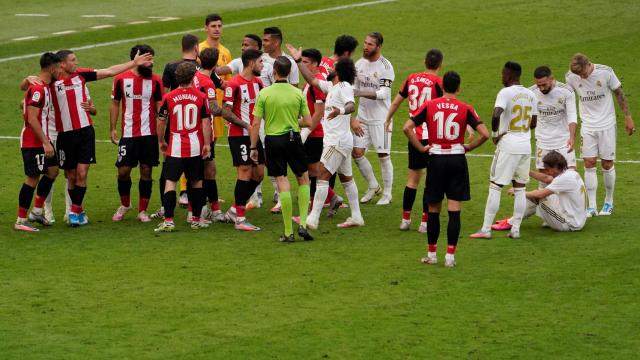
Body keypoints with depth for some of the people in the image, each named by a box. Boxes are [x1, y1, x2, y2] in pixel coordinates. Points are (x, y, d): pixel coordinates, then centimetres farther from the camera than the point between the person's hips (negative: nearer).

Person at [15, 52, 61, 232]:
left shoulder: (45, 87, 9)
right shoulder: (38, 89, -21)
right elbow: (32, 119, -24)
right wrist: (46, 143, -24)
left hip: (42, 140, 10)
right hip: (33, 142, -10)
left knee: (53, 170, 15)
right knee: (32, 178, -5)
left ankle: (37, 211, 23)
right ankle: (21, 221, 1)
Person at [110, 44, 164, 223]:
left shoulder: (155, 80, 0)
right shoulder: (121, 79, -1)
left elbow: (160, 107, 4)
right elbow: (115, 104, 7)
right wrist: (113, 128, 1)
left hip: (149, 134, 0)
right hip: (128, 134, 0)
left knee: (146, 171, 3)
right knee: (123, 170, 0)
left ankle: (143, 210, 14)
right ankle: (124, 205, 25)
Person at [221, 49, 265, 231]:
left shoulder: (258, 82, 11)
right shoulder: (234, 84, -13)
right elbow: (226, 112, -15)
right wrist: (246, 125, -20)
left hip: (254, 134, 8)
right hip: (239, 135, -8)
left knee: (258, 174, 8)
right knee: (245, 173, -10)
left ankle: (234, 210, 21)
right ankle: (240, 219, -4)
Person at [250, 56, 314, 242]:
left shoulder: (264, 94, -7)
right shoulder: (298, 94, -3)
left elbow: (256, 124, -7)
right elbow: (308, 122, -1)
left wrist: (253, 147, 3)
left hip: (273, 140, -1)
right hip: (293, 138, 1)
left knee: (283, 184, 1)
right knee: (303, 179, 17)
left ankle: (288, 232, 2)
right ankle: (302, 224, 6)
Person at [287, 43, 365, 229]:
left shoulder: (344, 87, -14)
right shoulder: (332, 86, 14)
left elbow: (351, 105, -30)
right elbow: (312, 80, 22)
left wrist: (341, 111, -51)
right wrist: (298, 61, 19)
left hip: (338, 141, -10)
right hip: (336, 139, 10)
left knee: (322, 176, -12)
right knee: (346, 177, 13)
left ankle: (313, 219, -16)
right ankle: (356, 216, 19)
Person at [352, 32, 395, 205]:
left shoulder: (385, 67, -14)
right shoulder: (359, 64, 5)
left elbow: (383, 94, -21)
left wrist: (361, 93, -31)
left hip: (380, 118, -6)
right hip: (363, 116, 6)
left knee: (383, 155, -1)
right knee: (357, 152, 3)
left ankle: (387, 194, 13)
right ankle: (373, 186, 23)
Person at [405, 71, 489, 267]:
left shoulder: (429, 106, -1)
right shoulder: (465, 108, -3)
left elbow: (407, 128, -7)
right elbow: (484, 134, -9)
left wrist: (421, 148, 0)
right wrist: (467, 147, 4)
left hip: (436, 158, 1)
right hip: (457, 159, -1)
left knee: (433, 209, 12)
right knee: (454, 210, 1)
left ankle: (431, 254, 17)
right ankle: (450, 256, -1)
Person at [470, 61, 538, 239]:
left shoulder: (505, 93, -11)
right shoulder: (531, 95, 10)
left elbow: (496, 114, -26)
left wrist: (494, 134, -12)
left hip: (507, 146, -6)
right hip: (526, 145, 6)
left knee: (495, 187, -1)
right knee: (520, 188, 11)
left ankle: (486, 229, -1)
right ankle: (515, 229, 10)